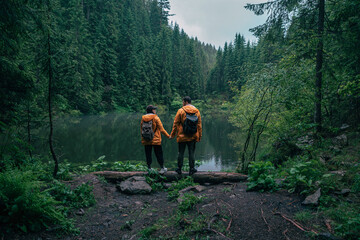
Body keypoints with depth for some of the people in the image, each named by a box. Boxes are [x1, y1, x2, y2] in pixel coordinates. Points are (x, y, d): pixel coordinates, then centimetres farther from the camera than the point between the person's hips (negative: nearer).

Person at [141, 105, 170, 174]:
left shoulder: (143, 118, 3)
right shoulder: (155, 118, -9)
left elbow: (141, 129, 8)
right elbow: (161, 129, -9)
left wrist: (142, 138, 19)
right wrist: (168, 136, 1)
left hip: (146, 141, 4)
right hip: (155, 140, -4)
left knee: (148, 155, 10)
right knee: (159, 154, 7)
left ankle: (149, 168, 12)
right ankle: (162, 169, 13)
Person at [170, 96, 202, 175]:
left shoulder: (181, 111, -7)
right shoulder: (197, 111, 4)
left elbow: (175, 124, -5)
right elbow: (199, 125, 6)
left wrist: (172, 134, 3)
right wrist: (199, 136, 12)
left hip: (182, 136, -2)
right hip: (193, 137, 2)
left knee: (181, 152, 8)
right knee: (191, 152, 8)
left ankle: (179, 168, 15)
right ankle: (192, 169, 10)